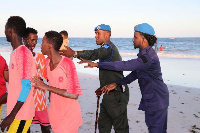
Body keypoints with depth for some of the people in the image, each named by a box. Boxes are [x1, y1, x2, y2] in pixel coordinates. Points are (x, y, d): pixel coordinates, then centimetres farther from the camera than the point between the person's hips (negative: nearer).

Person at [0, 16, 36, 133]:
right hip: (15, 113, 9)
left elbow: (26, 86, -20)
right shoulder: (15, 53, 14)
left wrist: (12, 115, -22)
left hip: (21, 115, -9)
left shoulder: (23, 53, -16)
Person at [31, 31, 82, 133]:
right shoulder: (47, 62, 1)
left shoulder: (67, 64, -21)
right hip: (55, 112, 6)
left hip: (69, 114, -6)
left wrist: (47, 87, -25)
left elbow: (74, 95, -25)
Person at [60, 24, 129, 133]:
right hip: (109, 94, 11)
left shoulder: (109, 48, -15)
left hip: (117, 94, -11)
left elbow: (95, 54, -37)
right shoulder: (106, 48, 20)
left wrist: (75, 53, -47)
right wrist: (103, 88, 19)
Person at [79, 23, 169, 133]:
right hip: (155, 99, 10)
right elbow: (135, 73, 11)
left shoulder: (149, 57, -26)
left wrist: (97, 64, -27)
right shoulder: (145, 53, 9)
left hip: (156, 100, -10)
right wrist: (116, 84, 3)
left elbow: (124, 65, -31)